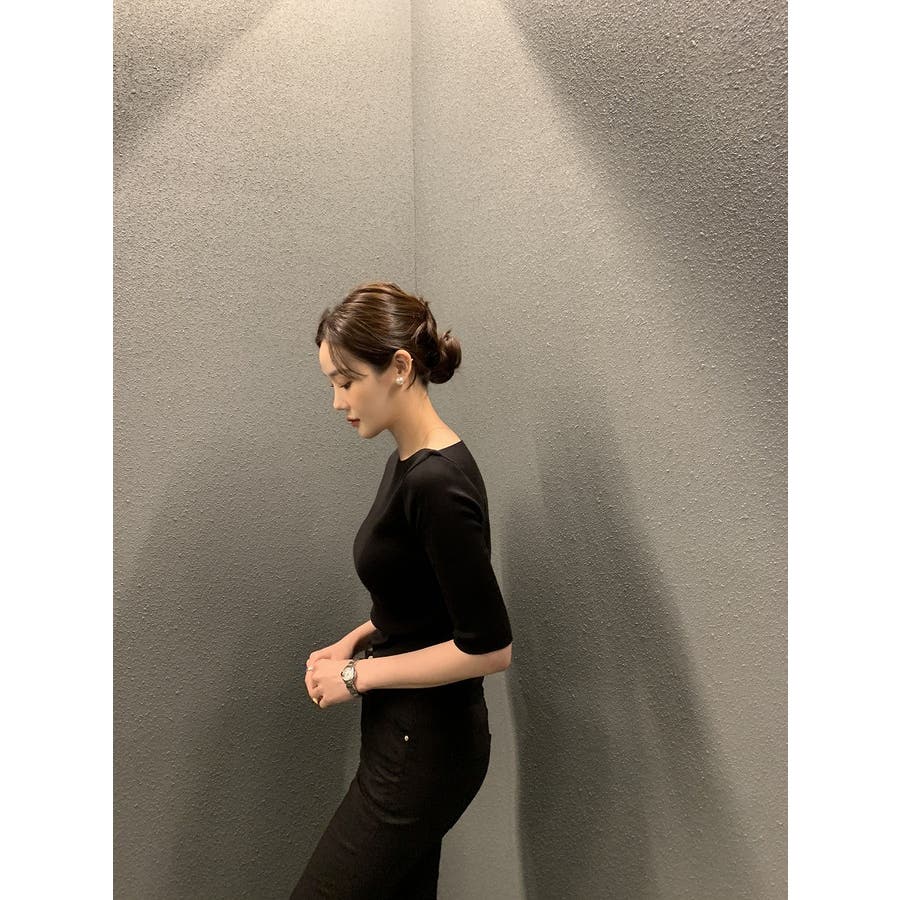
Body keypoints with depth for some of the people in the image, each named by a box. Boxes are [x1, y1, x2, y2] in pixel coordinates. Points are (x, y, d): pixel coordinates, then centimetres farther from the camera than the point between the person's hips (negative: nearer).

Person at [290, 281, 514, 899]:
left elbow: (490, 645, -25)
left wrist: (359, 674, -17)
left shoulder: (439, 482, -27)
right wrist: (355, 640, 4)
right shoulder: (410, 462, 3)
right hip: (410, 733, 9)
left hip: (426, 745, -9)